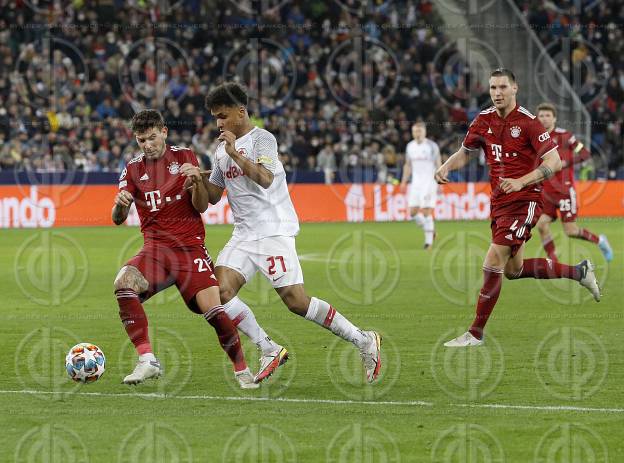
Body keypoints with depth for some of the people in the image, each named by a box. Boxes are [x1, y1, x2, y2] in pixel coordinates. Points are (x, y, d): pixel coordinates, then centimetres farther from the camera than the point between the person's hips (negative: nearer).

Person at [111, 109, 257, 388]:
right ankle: (147, 362, -29)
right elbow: (118, 219, 2)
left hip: (190, 247, -1)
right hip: (155, 248, 1)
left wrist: (196, 182, -20)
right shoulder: (133, 169, 8)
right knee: (123, 282, -29)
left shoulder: (184, 157, 5)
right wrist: (120, 205, -22)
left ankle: (242, 370, 5)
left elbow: (201, 206, 0)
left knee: (213, 310, -17)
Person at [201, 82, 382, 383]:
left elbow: (265, 178, -23)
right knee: (219, 290, -12)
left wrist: (235, 154, -25)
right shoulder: (222, 149, 17)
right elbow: (213, 196, 20)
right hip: (243, 235, 8)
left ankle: (363, 341, 0)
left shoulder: (262, 138, -7)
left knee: (296, 301, -13)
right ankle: (269, 351, -3)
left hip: (274, 232, -7)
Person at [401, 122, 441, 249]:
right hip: (415, 183, 5)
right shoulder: (410, 146, 9)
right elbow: (408, 165, 18)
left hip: (429, 182, -5)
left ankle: (428, 240, -3)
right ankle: (430, 229, 22)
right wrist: (404, 181, 10)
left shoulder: (432, 146, -5)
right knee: (413, 212, -1)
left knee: (426, 211, -11)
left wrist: (440, 183, -10)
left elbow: (438, 165, -4)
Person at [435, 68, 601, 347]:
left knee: (493, 263, -14)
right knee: (514, 269, 16)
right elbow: (464, 153, 19)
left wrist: (521, 181, -27)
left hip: (524, 201, -8)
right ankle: (579, 272, 35)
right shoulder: (484, 121, 5)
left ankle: (476, 333, -6)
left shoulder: (528, 122, -13)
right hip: (499, 202, 8)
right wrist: (446, 167, -3)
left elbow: (554, 161, -16)